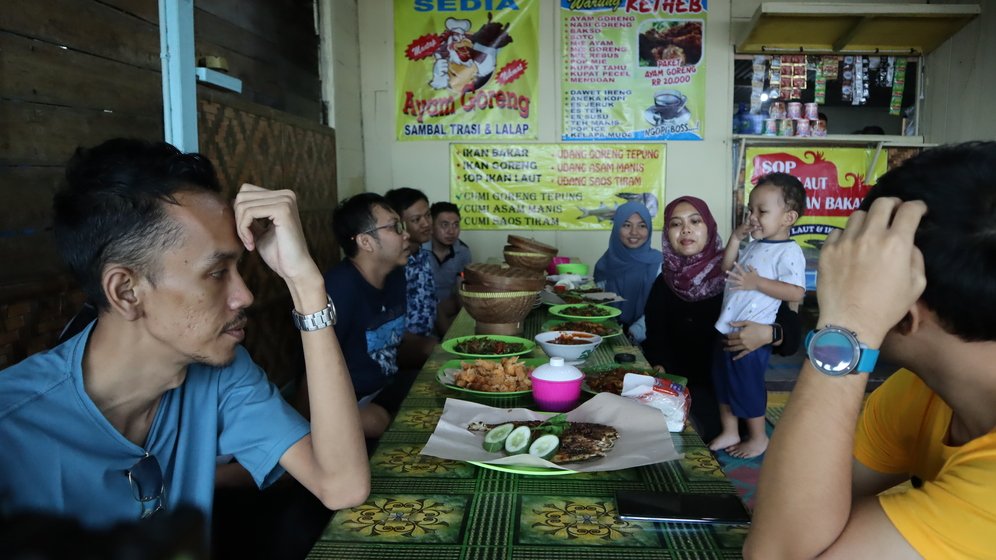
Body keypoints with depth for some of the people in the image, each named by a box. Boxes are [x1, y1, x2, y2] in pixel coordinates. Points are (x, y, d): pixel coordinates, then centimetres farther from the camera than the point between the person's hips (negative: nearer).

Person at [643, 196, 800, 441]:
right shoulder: (665, 284, 3)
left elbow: (790, 323, -10)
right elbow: (656, 342, -2)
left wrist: (769, 334, -32)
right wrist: (661, 373, -22)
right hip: (683, 385, 3)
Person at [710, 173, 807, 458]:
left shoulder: (789, 252, -16)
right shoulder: (755, 245, 10)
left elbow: (797, 292, -24)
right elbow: (728, 268, 19)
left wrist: (757, 283, -29)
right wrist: (736, 238, 8)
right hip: (727, 328, 9)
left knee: (747, 386, 5)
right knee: (723, 381, 18)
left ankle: (758, 437, 27)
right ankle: (729, 432, 34)